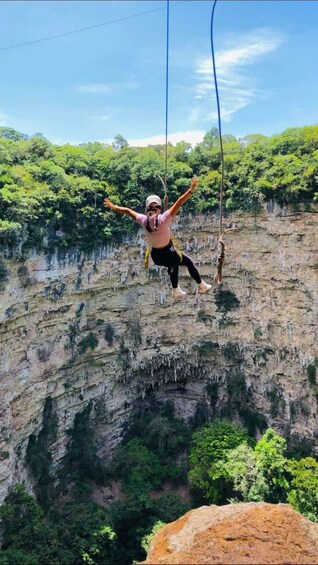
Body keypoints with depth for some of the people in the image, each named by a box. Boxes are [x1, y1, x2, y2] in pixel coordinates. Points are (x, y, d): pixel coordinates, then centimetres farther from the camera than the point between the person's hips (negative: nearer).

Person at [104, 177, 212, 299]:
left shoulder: (143, 220, -13)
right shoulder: (163, 219, -27)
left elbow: (128, 211, 1)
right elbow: (177, 204, -33)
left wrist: (114, 207, 14)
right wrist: (190, 191, -36)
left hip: (155, 255, 5)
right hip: (169, 253, -5)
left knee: (173, 266, 33)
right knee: (189, 262, 20)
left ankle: (176, 291, 45)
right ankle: (202, 286, 33)